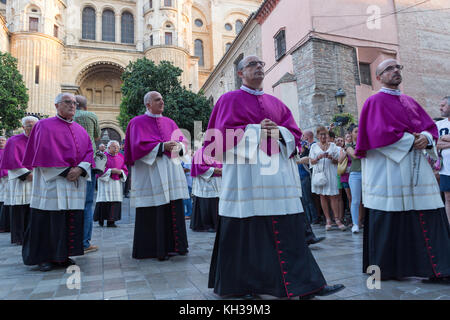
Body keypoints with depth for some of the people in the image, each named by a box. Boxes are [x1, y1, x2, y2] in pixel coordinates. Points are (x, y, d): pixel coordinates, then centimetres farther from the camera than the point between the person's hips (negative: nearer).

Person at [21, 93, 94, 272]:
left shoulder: (80, 130, 16)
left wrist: (80, 169, -10)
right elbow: (44, 153, -8)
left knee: (72, 220, 4)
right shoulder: (44, 126, 3)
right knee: (49, 220, -2)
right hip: (51, 181, -4)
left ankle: (62, 256, 15)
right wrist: (64, 172, -14)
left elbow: (89, 152, 8)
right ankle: (44, 257, 11)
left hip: (75, 183, 5)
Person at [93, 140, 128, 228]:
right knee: (104, 202, -9)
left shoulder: (121, 157, 13)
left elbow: (125, 170, 13)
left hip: (117, 183, 4)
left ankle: (111, 221, 0)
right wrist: (110, 171, -15)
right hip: (105, 182, -4)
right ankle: (100, 220, 8)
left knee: (115, 202, -3)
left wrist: (120, 172, -8)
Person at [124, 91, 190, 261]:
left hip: (171, 169, 5)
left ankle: (172, 245, 15)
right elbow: (139, 146, -9)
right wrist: (163, 146, -17)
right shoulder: (138, 122, 3)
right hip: (150, 172, -5)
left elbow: (183, 140, 13)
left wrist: (179, 146, -10)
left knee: (174, 210, 5)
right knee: (153, 212, -4)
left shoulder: (169, 122, 19)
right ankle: (154, 248, 6)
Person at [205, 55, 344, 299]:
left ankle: (304, 285, 9)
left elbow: (295, 134, 14)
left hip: (278, 174, 5)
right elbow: (220, 135, -5)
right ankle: (241, 285, 17)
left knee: (289, 231, 1)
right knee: (246, 232, 0)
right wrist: (255, 130, -13)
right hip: (245, 174, -4)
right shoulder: (230, 100, 8)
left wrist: (278, 131, -7)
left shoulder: (276, 103, 21)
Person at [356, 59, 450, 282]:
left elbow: (429, 124, 16)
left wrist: (426, 137, -5)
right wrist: (410, 140, -11)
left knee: (428, 214, 3)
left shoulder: (410, 102, 21)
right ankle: (386, 268, 7)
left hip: (416, 166, 7)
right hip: (389, 169, -7)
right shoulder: (375, 101, 0)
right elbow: (379, 133, -12)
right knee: (390, 219, -4)